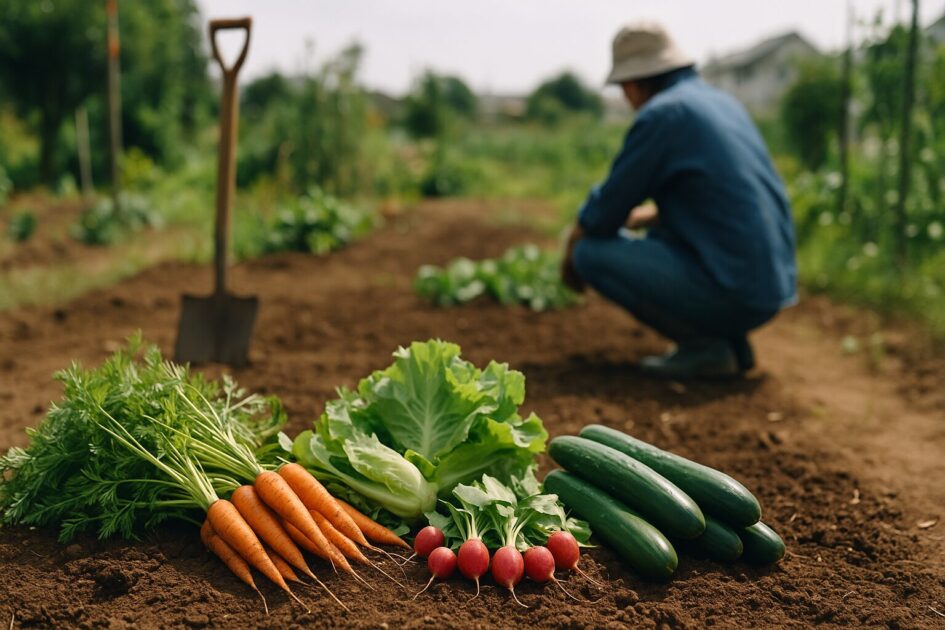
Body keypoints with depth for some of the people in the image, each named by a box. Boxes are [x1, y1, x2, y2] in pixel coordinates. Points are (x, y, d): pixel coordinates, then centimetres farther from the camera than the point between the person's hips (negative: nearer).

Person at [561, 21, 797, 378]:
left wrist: (571, 253, 12)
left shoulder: (660, 114, -12)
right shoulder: (723, 103, 15)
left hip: (731, 292, -9)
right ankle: (730, 341, 16)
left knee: (593, 253, -4)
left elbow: (602, 214, -7)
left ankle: (704, 345, -3)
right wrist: (635, 216, 31)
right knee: (656, 237, 30)